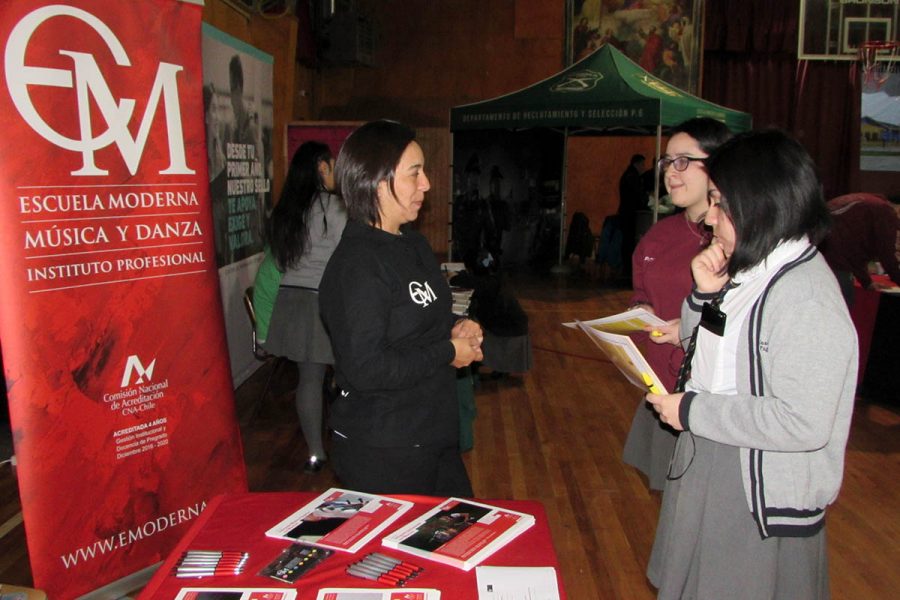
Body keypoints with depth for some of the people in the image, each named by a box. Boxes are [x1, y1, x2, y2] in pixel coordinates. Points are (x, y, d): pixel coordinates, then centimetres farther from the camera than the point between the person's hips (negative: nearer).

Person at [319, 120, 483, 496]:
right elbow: (365, 369, -28)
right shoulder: (357, 264, -23)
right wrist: (448, 352, -18)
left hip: (433, 436, 9)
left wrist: (456, 327, 0)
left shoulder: (415, 245, 7)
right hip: (381, 454, -9)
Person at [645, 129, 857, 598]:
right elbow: (703, 349, 13)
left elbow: (804, 423, -30)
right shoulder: (750, 271, 3)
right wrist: (705, 294, -6)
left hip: (762, 503, -9)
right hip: (713, 471, 9)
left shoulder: (806, 297, -25)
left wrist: (692, 410, -22)